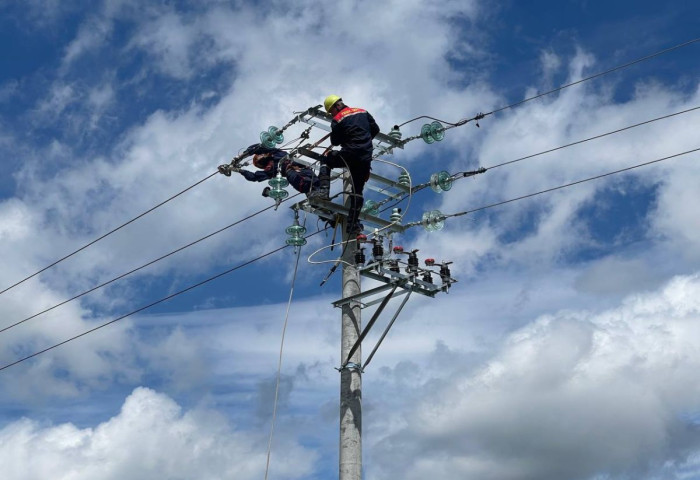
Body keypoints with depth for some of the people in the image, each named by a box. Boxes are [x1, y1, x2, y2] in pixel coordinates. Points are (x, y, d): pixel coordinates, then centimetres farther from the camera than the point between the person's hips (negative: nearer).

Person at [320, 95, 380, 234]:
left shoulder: (337, 120, -1)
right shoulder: (363, 112, 14)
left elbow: (335, 142, 2)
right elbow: (375, 129, 18)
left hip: (349, 155, -4)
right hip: (366, 158, 4)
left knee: (327, 159, 23)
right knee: (358, 190, 10)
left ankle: (324, 189, 3)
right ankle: (353, 223, 8)